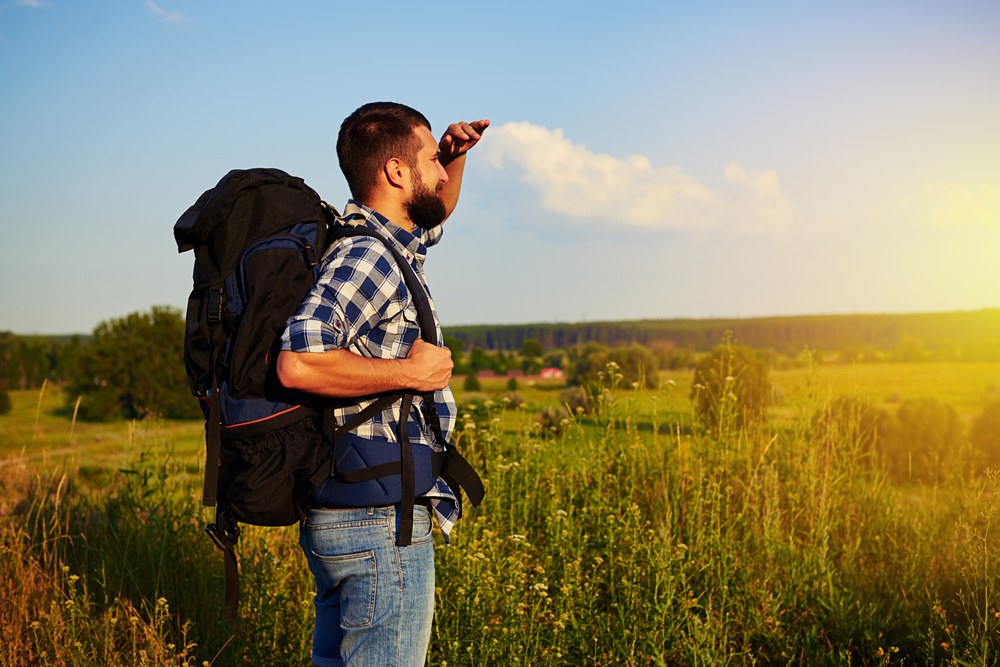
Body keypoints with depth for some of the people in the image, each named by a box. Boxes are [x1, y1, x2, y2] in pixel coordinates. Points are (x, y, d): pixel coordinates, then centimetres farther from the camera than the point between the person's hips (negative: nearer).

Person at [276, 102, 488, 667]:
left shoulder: (392, 243, 13)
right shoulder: (367, 257, -17)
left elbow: (436, 213, 35)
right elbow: (299, 362, -30)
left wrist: (455, 155, 16)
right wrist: (409, 372, -20)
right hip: (381, 521, -10)